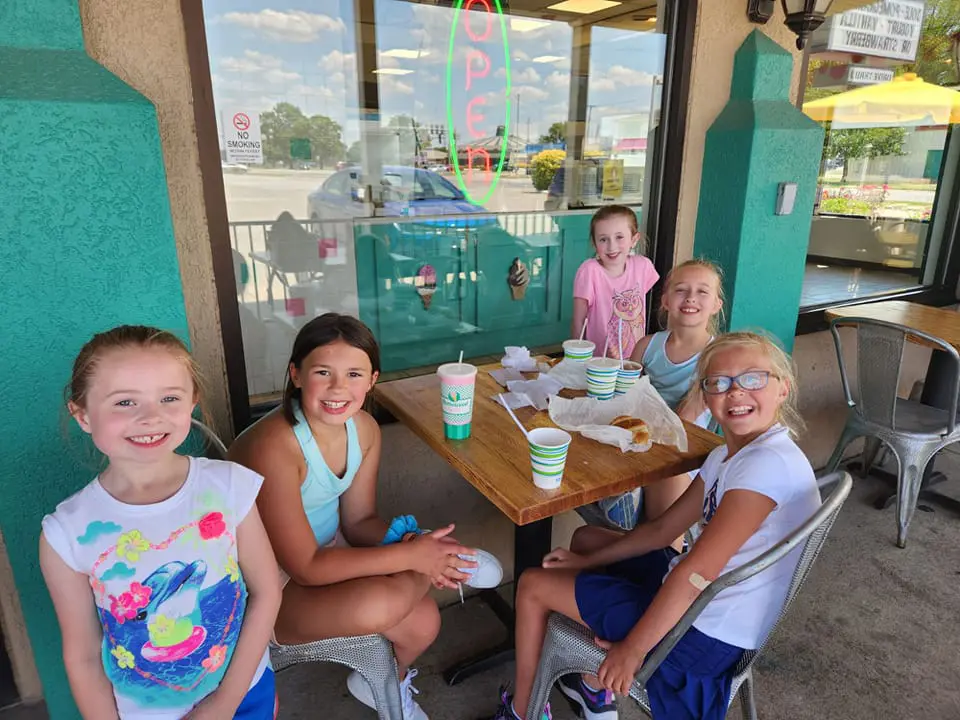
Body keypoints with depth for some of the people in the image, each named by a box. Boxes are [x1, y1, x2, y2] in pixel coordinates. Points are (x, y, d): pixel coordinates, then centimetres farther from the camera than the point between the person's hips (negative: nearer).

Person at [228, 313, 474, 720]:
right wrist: (409, 557, -26)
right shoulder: (274, 446, -32)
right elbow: (306, 567, -28)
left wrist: (406, 539, -21)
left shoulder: (365, 429, -10)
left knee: (423, 622, -4)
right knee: (375, 604, -31)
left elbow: (359, 520, 0)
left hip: (327, 549, 7)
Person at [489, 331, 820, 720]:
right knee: (586, 538, 24)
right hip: (687, 594, 9)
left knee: (533, 585, 1)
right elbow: (665, 529, 9)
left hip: (703, 633, -9)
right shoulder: (728, 455, 4)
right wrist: (588, 560, 8)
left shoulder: (771, 463, -26)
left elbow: (698, 571, -29)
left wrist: (632, 649, -21)